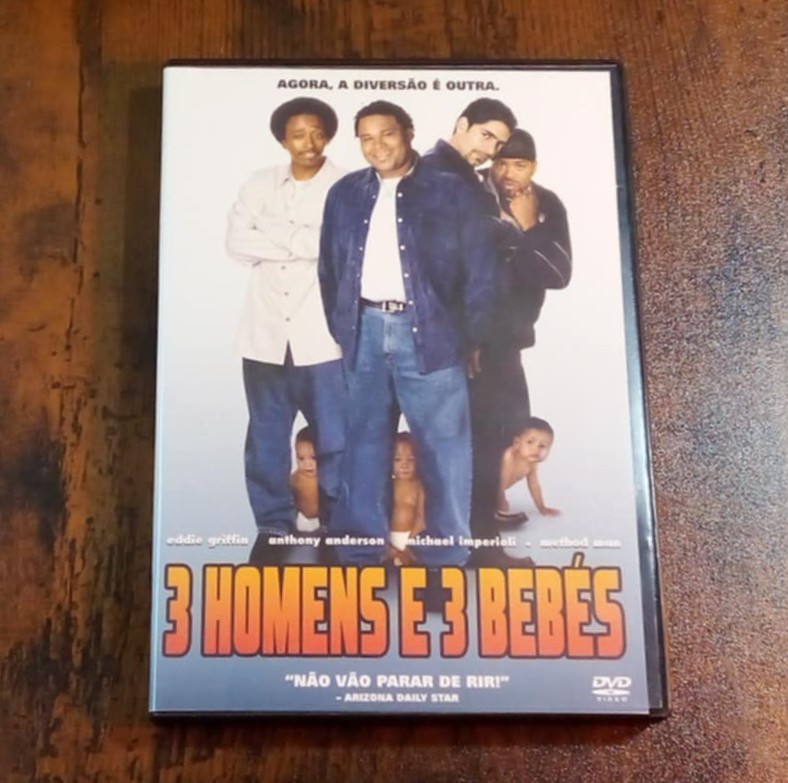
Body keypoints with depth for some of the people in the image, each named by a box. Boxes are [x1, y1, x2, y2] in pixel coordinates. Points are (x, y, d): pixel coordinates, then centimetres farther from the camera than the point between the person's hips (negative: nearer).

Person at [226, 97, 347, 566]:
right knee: (267, 438, 9)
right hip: (267, 333, 3)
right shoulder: (261, 185, 11)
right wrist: (308, 243, -9)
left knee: (335, 438, 3)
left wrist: (276, 235, -8)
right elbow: (237, 241, -2)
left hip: (323, 335, -3)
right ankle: (274, 526, 22)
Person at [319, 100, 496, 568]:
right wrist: (339, 328, 8)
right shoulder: (346, 194, 11)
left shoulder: (451, 192, 1)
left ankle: (446, 557, 12)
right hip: (366, 331, 3)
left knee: (444, 451, 0)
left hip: (429, 332, -3)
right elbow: (330, 267, 15)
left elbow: (480, 271, 1)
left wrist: (468, 338, -2)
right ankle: (360, 554, 20)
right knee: (365, 447, 9)